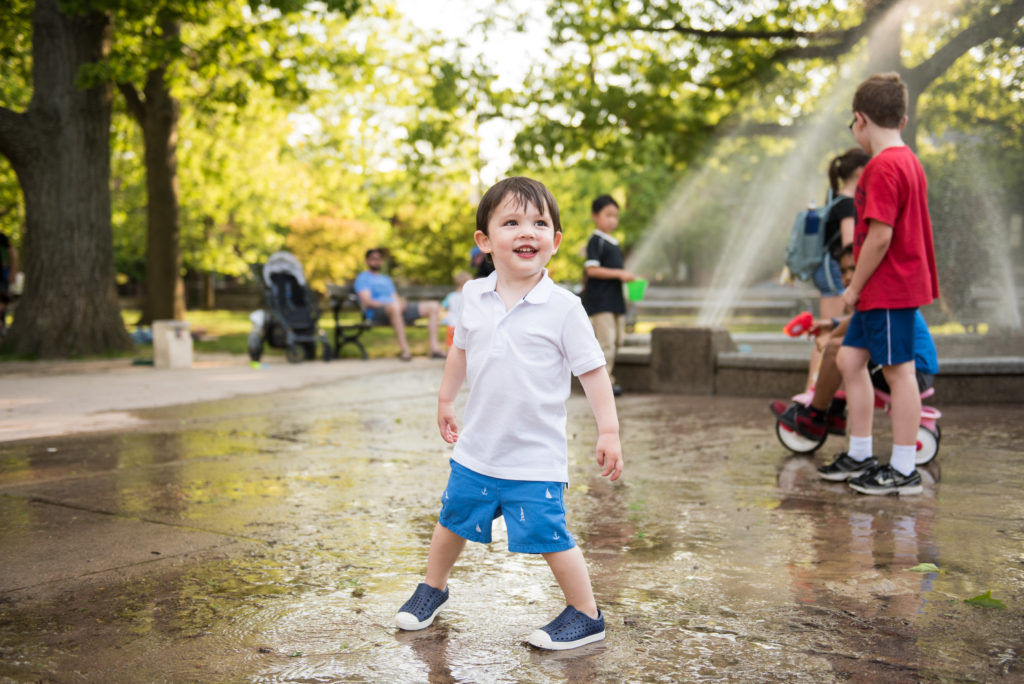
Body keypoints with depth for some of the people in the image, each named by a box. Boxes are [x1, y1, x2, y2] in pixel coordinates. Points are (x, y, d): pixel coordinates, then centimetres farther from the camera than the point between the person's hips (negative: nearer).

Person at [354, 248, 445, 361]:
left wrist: (401, 302, -6)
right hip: (376, 313, -8)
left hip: (398, 309, 8)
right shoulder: (363, 278, 8)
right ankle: (405, 350, -41)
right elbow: (367, 302, -7)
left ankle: (434, 348, -16)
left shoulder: (386, 279, 32)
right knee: (394, 307, -44)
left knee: (433, 306, -5)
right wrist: (389, 304, -19)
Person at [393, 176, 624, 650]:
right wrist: (446, 399, 25)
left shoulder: (563, 308, -13)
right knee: (452, 521, 19)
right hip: (476, 449, 5)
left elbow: (592, 370, -9)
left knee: (549, 537, -3)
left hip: (536, 456, -5)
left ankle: (586, 616, 18)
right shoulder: (474, 297, 0)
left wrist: (608, 431, -13)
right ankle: (432, 588, 45)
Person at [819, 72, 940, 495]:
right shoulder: (908, 161, 14)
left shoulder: (883, 167, -17)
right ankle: (859, 456, 22)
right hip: (884, 290, 10)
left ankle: (903, 471, 6)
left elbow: (880, 236, -23)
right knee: (849, 358, 14)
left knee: (898, 370, -3)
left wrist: (855, 287, -12)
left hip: (889, 289, -10)